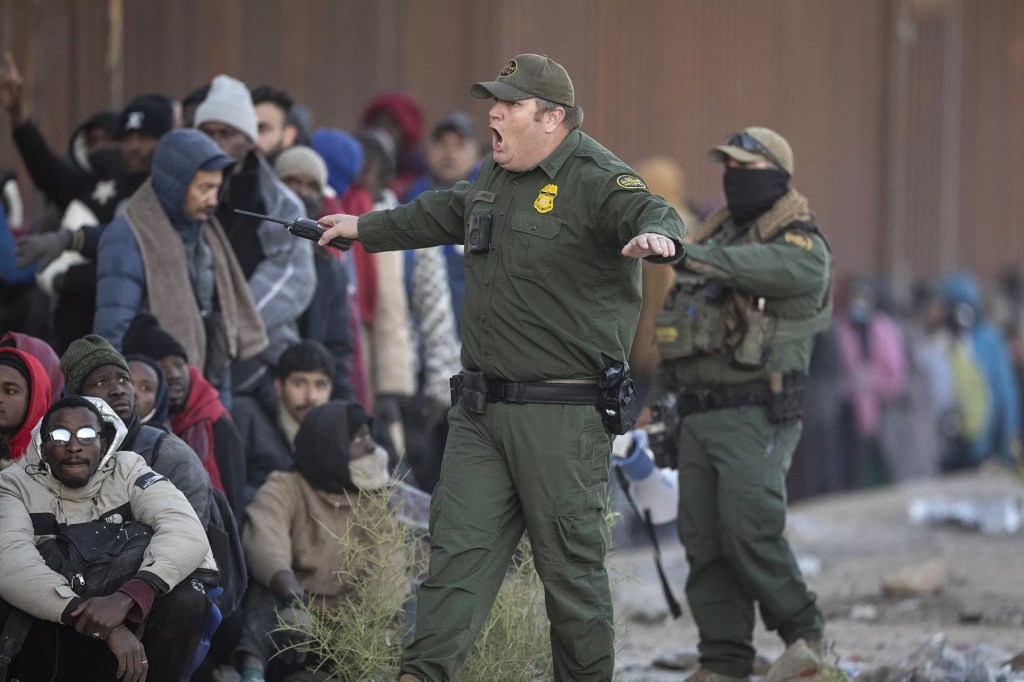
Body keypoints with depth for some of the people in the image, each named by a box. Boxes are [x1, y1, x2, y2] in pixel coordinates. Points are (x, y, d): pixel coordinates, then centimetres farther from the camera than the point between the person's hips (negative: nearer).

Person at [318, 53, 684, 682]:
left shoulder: (596, 178, -12)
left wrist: (657, 234, -57)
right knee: (459, 542, 2)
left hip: (562, 413, -8)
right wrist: (364, 229, 48)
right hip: (482, 408, 8)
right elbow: (442, 214, 35)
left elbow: (648, 210, -33)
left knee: (571, 564, -1)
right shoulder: (497, 177, 15)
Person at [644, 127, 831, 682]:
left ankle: (803, 634, 1)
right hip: (699, 416, 8)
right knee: (703, 541, 3)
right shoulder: (720, 234, 21)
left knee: (750, 531, -16)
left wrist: (707, 259, -39)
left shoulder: (797, 239, -3)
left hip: (756, 415, -8)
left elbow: (799, 266, -31)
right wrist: (658, 393, 20)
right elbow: (680, 327, 28)